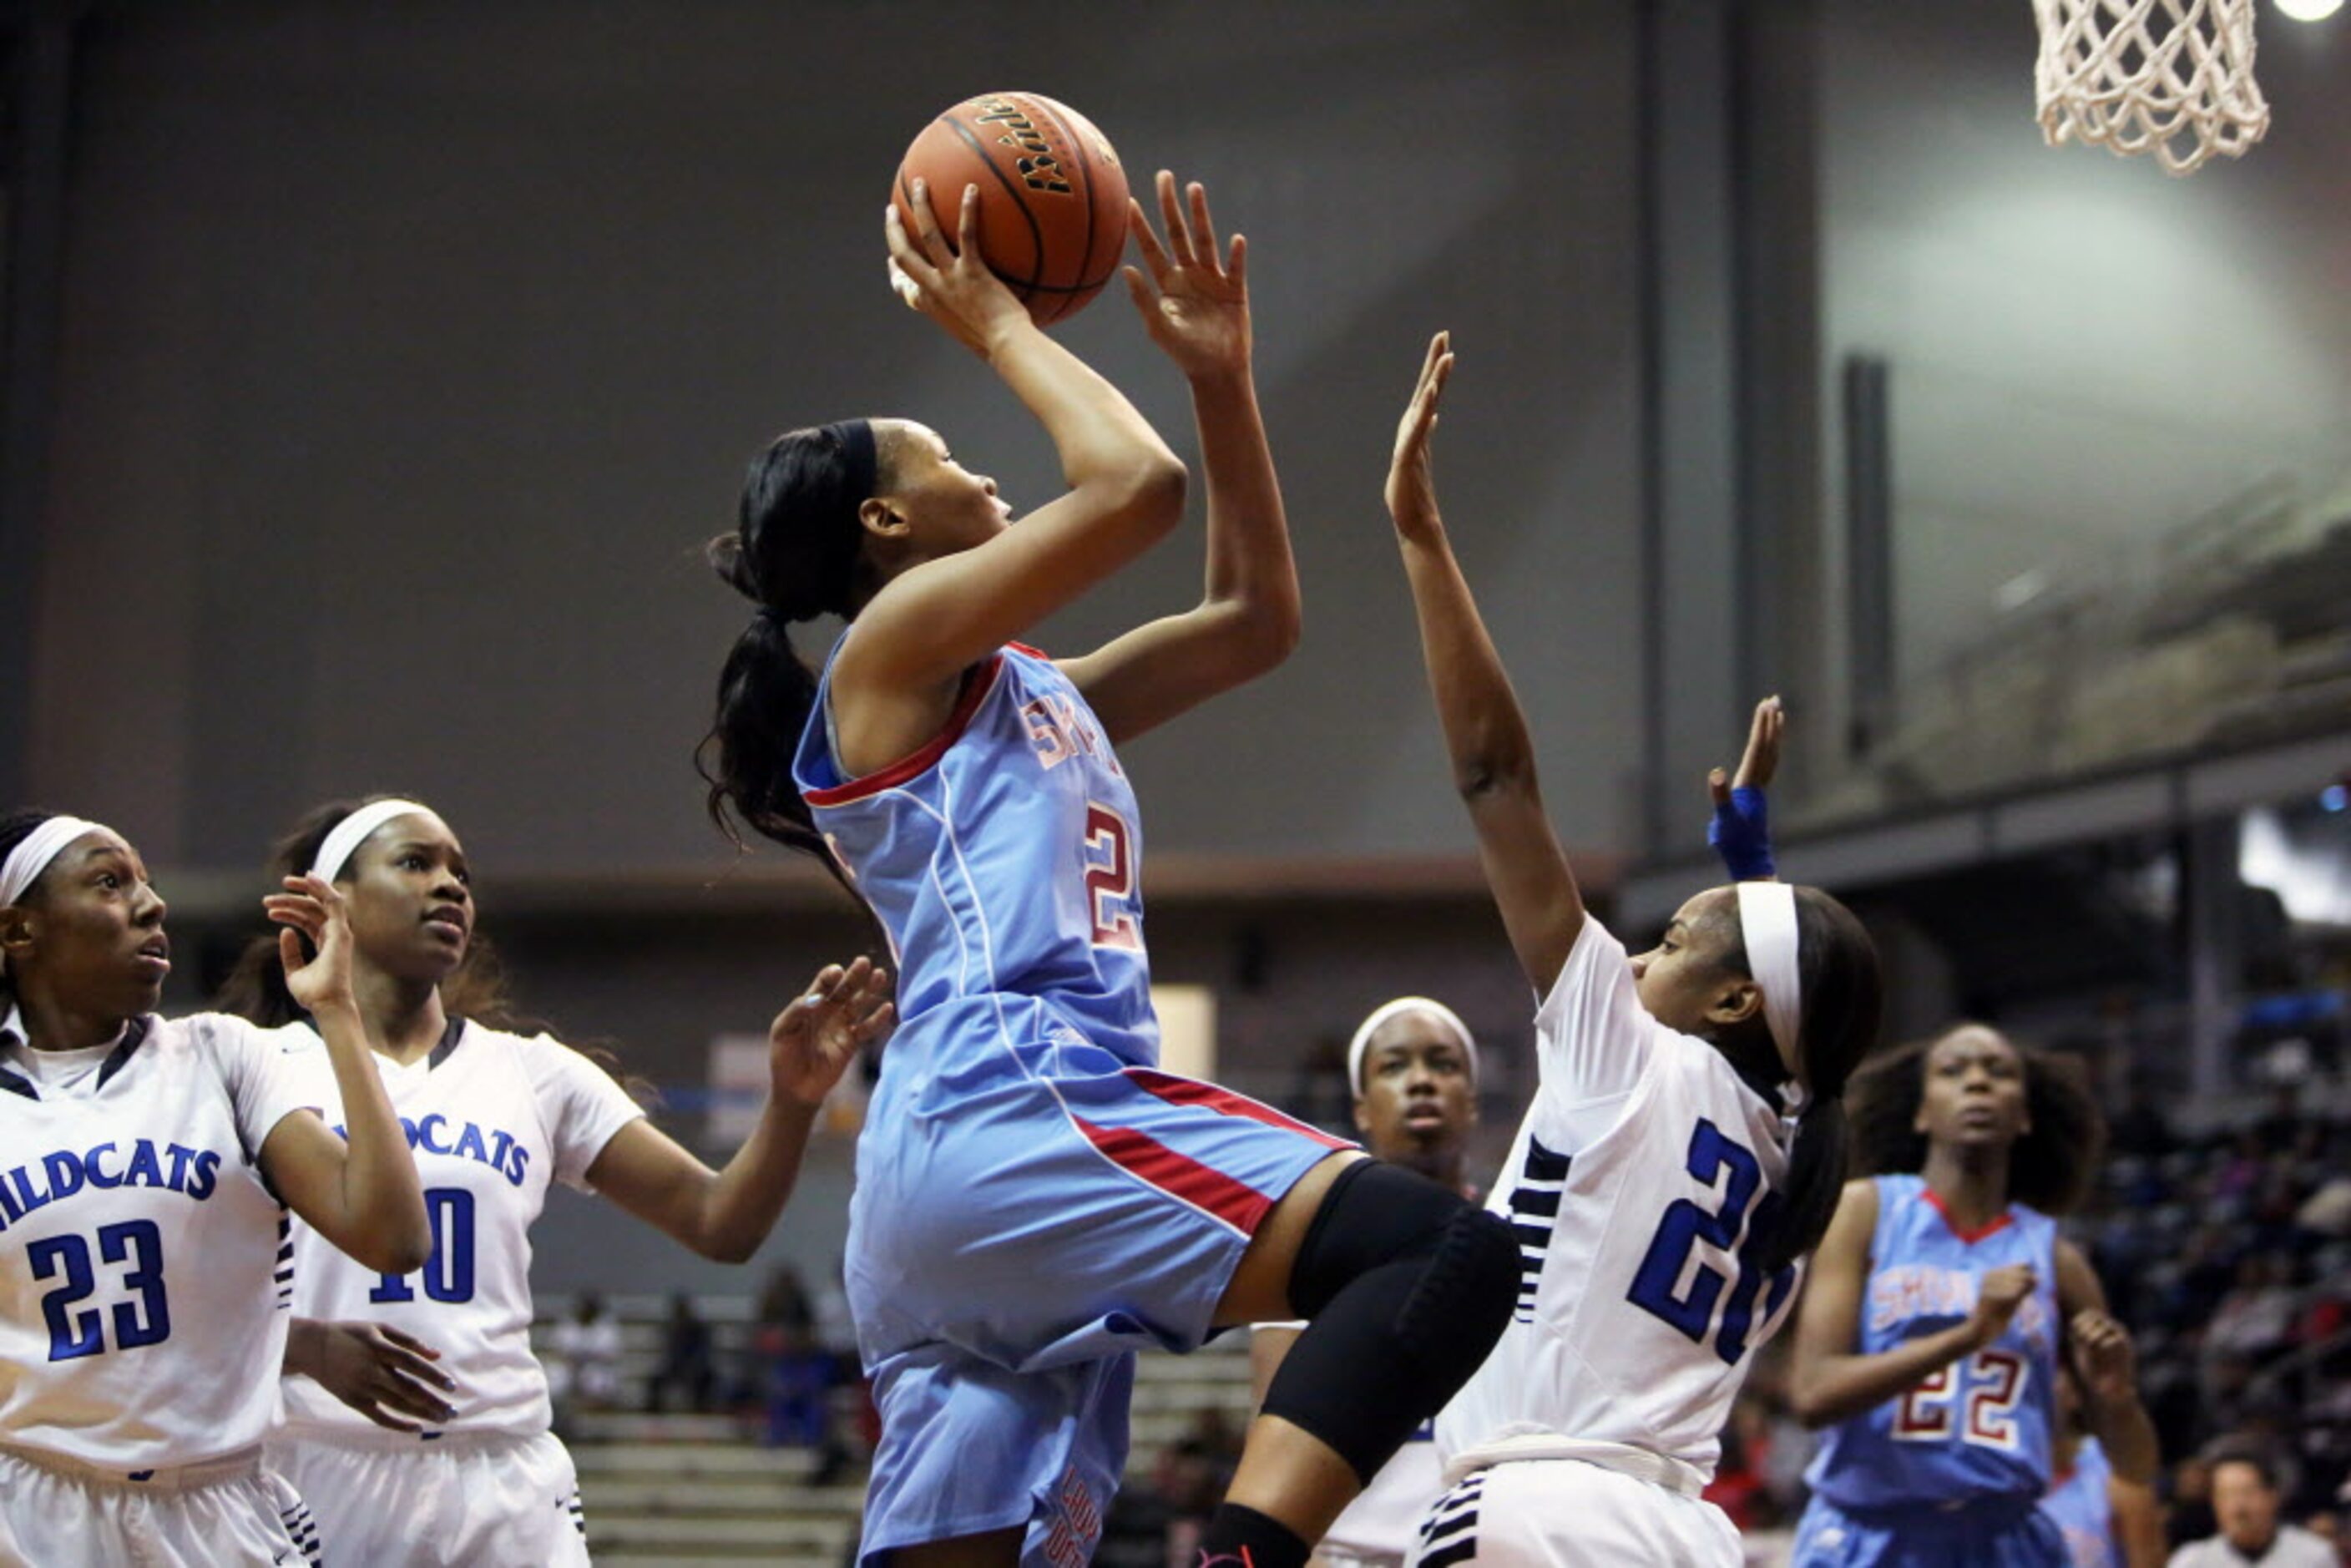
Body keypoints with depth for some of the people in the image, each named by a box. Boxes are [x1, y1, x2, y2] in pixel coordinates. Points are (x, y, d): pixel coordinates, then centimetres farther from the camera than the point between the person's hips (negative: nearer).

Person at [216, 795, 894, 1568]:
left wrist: (791, 1100, -11)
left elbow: (720, 1222, 6)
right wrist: (308, 1346, -20)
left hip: (510, 1485, 2)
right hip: (323, 1474, -2)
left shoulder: (535, 1073, 11)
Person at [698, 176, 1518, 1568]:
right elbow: (1137, 483, -7)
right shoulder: (896, 643, 4)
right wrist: (998, 325, 10)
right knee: (1449, 1252, -21)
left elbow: (1256, 619, 31)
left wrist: (1222, 374, 28)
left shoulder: (1036, 695, 28)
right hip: (1004, 1122, -10)